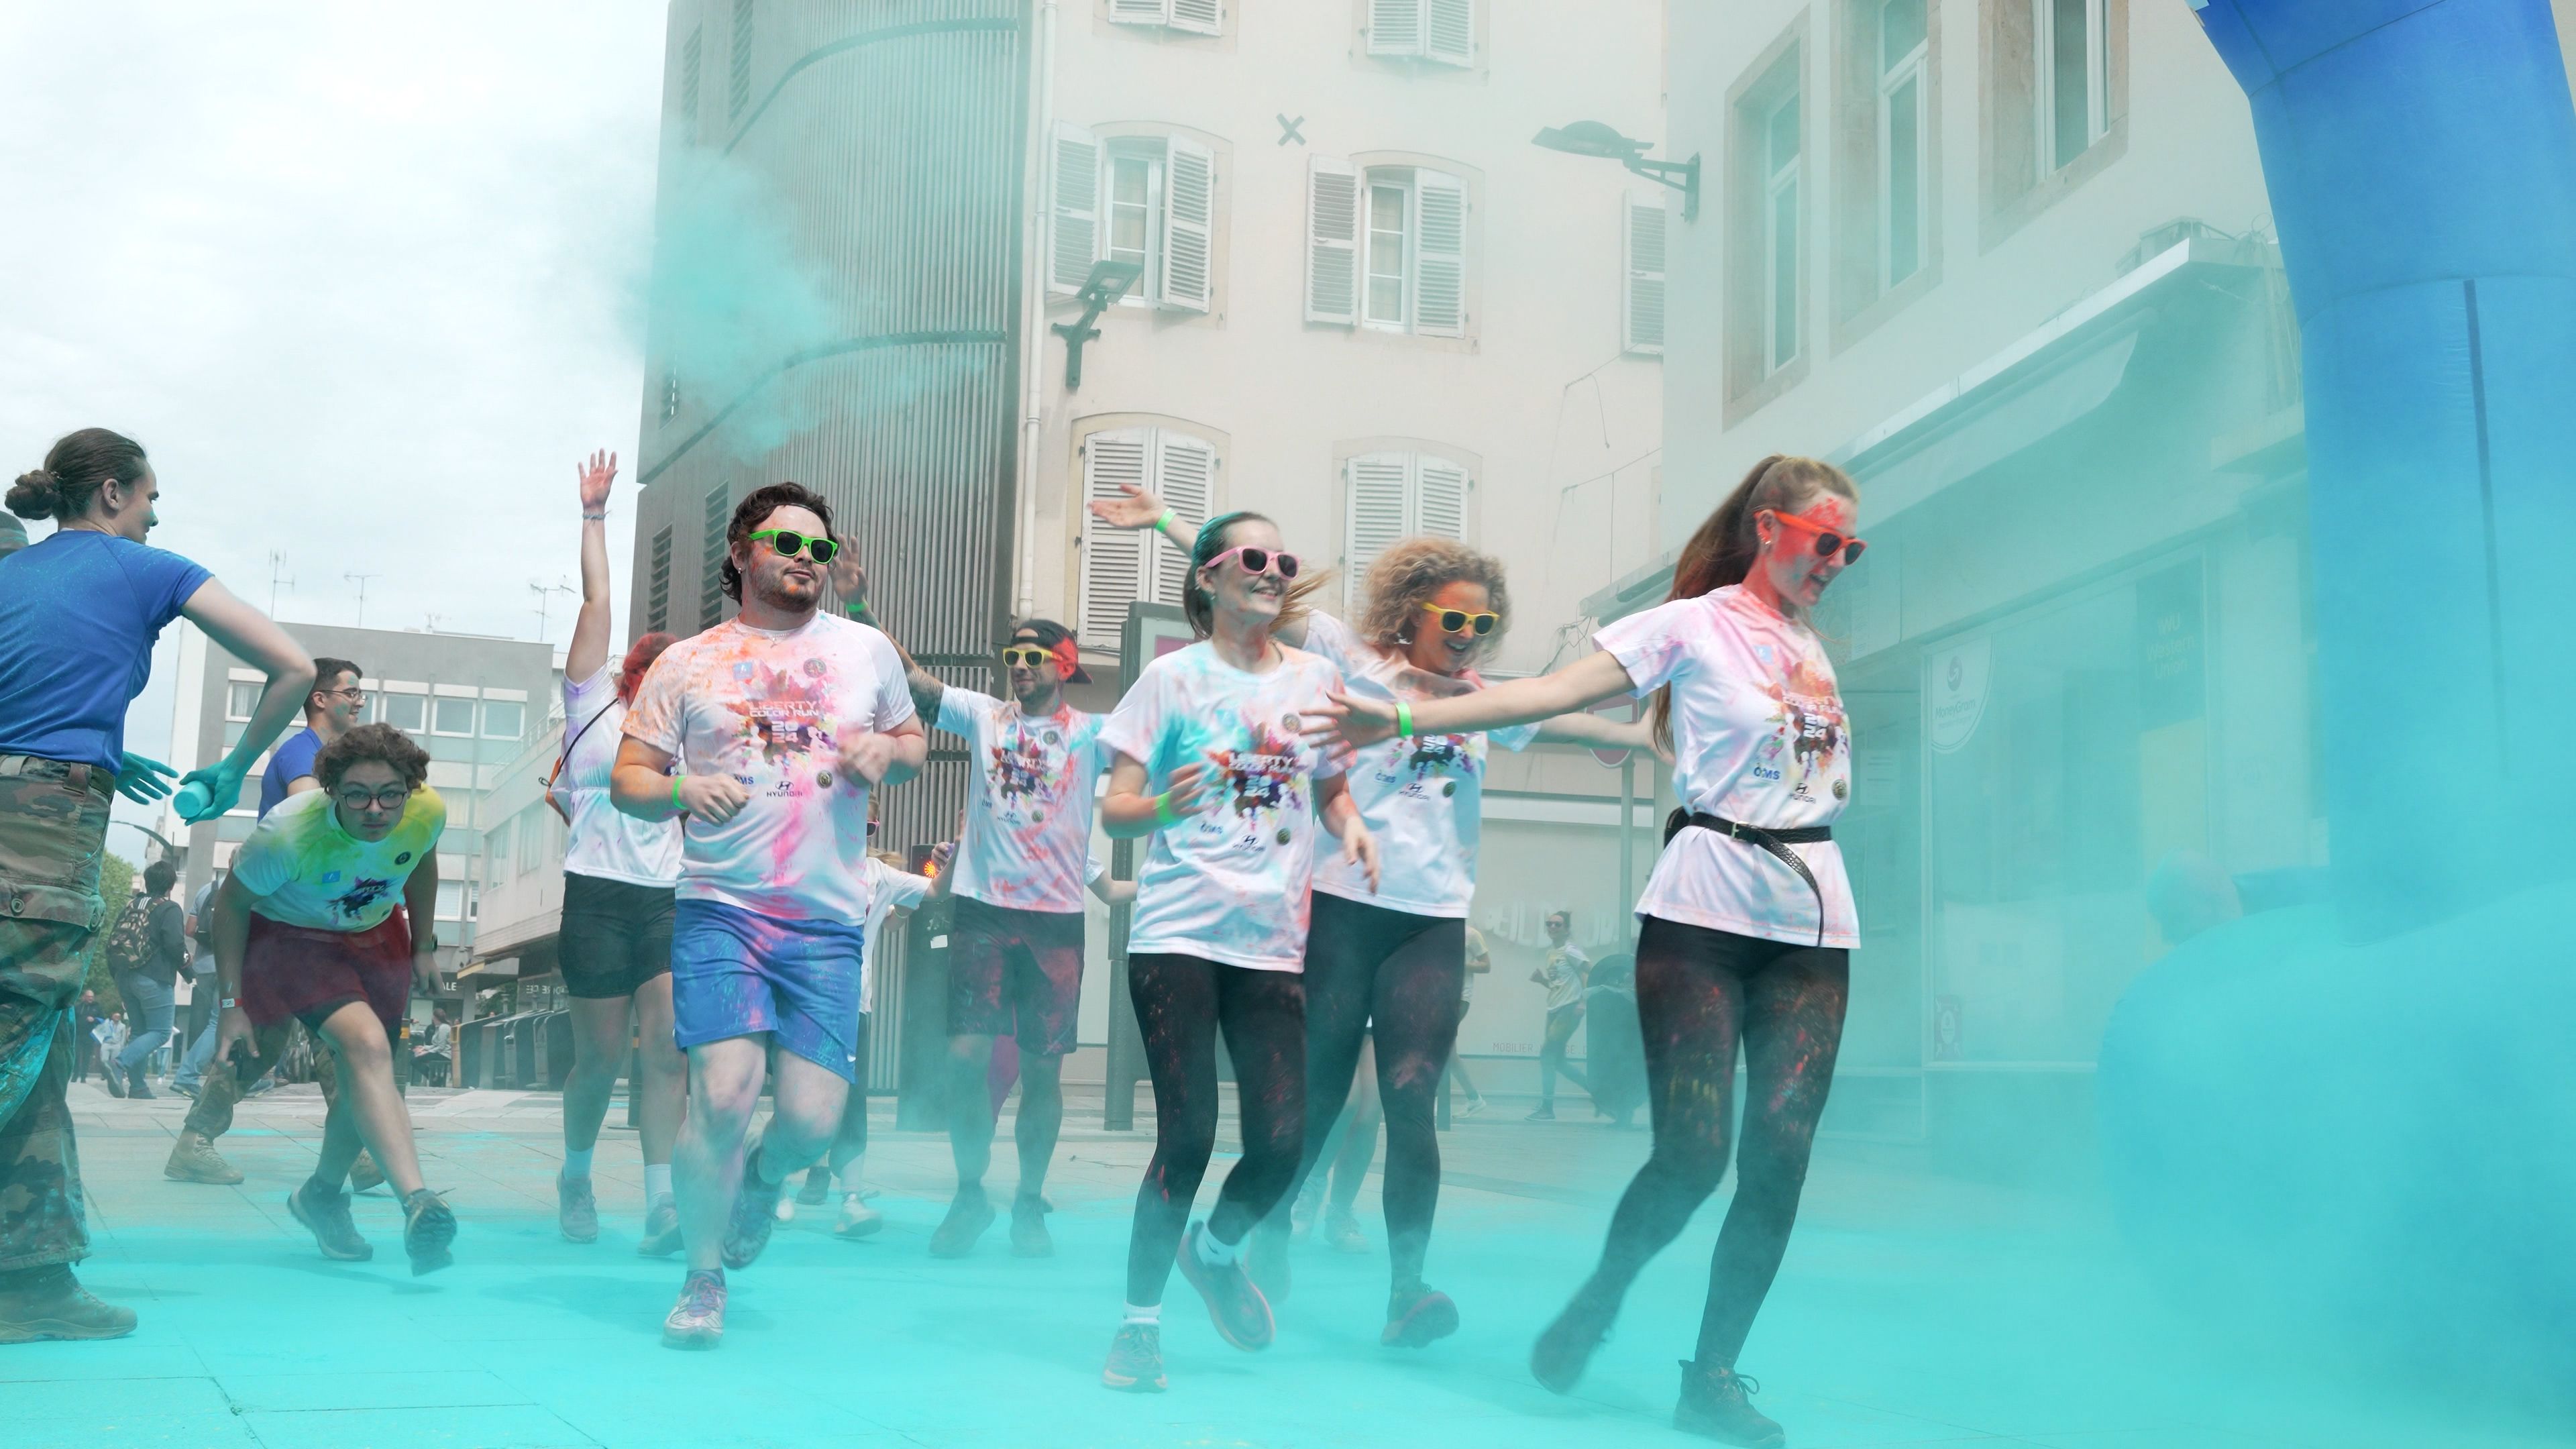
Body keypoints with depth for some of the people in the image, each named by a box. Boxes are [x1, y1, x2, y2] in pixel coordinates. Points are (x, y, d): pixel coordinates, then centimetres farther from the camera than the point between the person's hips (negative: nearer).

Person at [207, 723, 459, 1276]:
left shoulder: (428, 814, -21)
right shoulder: (289, 832, -32)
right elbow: (232, 903, -16)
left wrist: (424, 946, 11)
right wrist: (231, 1004, -15)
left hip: (377, 934, 5)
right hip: (291, 934, -5)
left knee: (365, 1077, 6)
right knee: (367, 1046, -29)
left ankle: (322, 1195, 34)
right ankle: (416, 1202, -39)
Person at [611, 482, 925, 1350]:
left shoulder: (866, 651, 14)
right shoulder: (688, 664, 8)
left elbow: (914, 740, 25)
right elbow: (627, 782, 8)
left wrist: (888, 752, 0)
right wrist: (682, 792, -14)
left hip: (830, 922, 2)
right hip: (721, 910, -2)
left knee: (813, 1118, -5)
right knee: (724, 1092, -17)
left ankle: (762, 1178, 34)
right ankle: (703, 1280, 6)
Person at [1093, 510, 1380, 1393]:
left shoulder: (1315, 679, 10)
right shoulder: (1173, 676, 1)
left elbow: (1330, 787, 23)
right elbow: (1114, 810, -1)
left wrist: (1350, 824, 0)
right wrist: (1161, 807, -23)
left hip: (1273, 944, 3)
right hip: (1177, 934, -3)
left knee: (1281, 1142, -4)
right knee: (1188, 1135, -9)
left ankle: (1215, 1249, 28)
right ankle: (1139, 1322, 10)